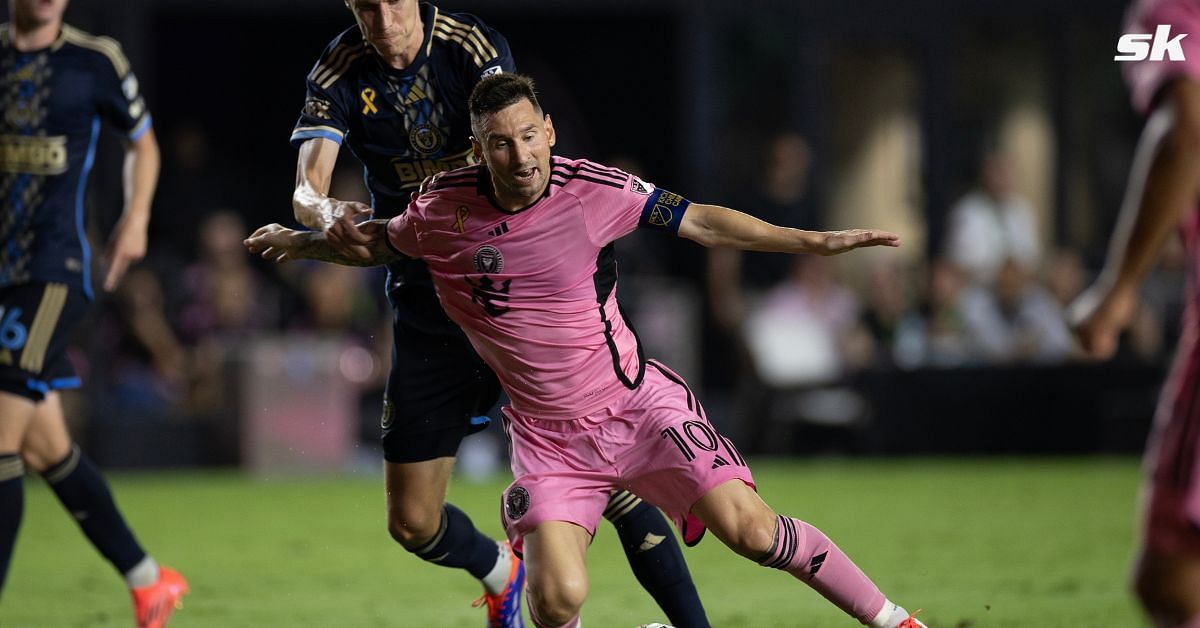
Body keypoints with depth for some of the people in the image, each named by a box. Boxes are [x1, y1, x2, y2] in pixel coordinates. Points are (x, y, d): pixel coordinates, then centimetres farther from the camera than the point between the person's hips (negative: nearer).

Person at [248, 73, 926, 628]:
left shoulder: (594, 188, -10)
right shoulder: (444, 213, -6)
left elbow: (700, 221, -2)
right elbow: (379, 242, 17)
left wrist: (815, 241, -5)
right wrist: (300, 242, 21)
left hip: (637, 403, -1)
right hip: (546, 435, 1)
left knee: (750, 529, -15)